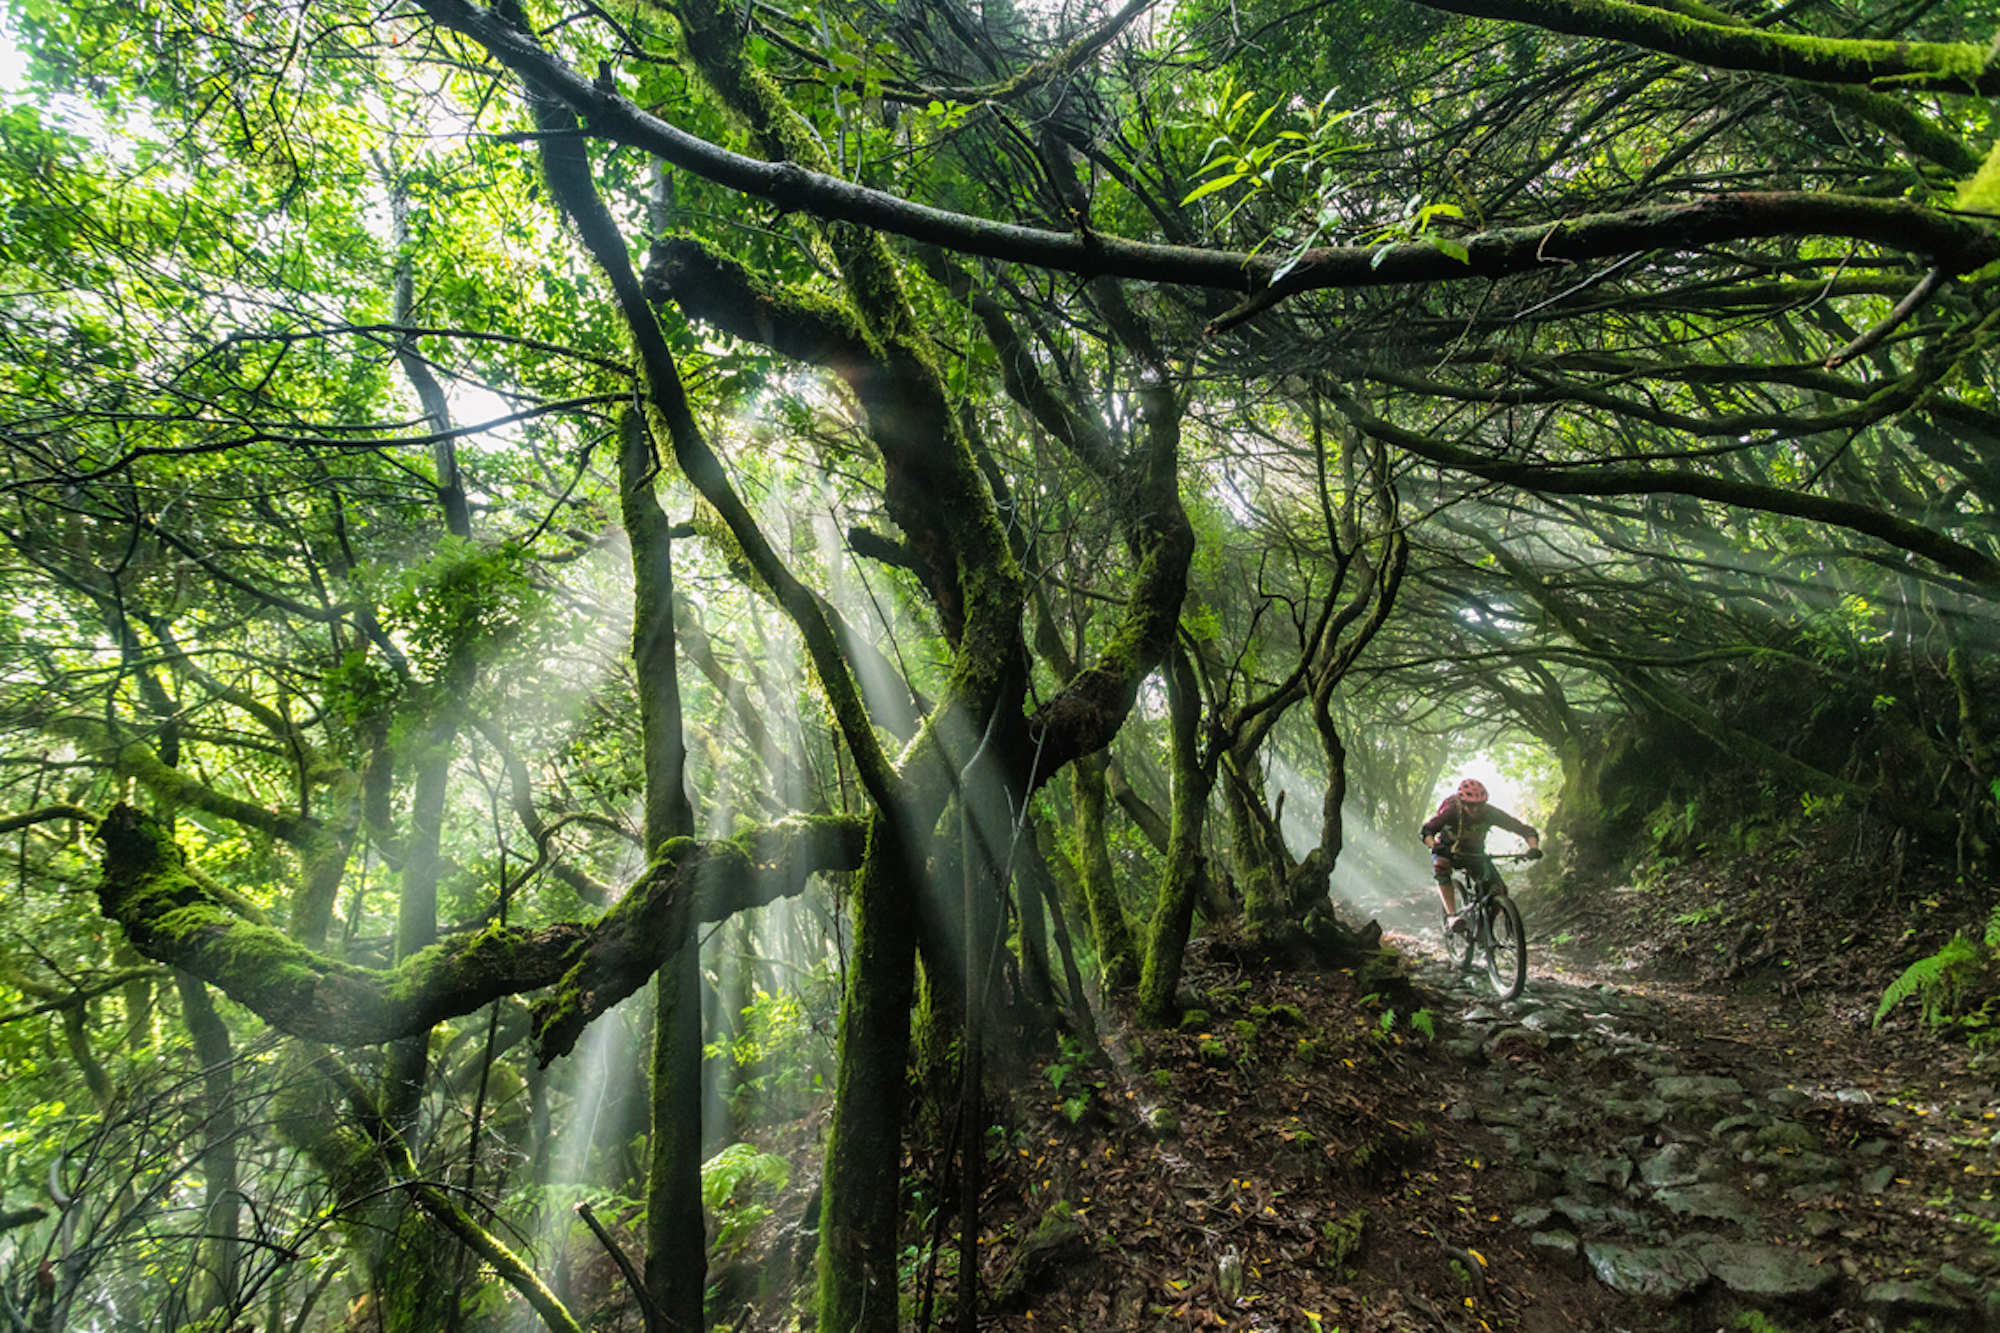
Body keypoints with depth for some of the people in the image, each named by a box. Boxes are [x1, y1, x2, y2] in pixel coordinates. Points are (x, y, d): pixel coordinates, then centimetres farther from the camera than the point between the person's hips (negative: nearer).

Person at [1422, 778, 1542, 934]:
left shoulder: (1490, 813, -24)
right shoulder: (1452, 811, -29)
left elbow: (1525, 829, -24)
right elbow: (1427, 830, -35)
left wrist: (1534, 848, -43)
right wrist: (1434, 846, -55)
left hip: (1475, 851, 3)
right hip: (1448, 850, -3)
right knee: (1441, 868, -37)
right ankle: (1451, 916, -39)